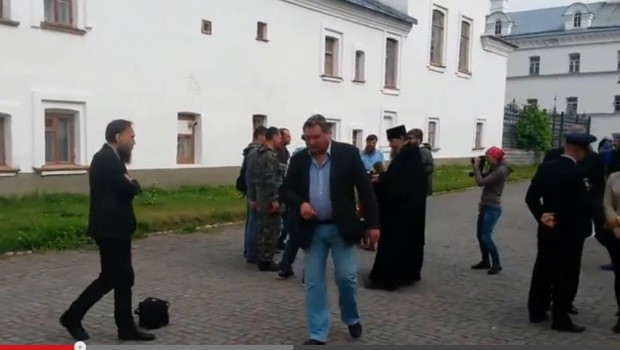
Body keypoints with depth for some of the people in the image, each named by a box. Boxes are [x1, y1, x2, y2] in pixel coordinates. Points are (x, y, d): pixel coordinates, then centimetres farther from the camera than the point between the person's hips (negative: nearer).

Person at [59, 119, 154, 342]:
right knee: (113, 278, -1)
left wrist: (130, 183, -5)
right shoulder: (106, 158, -17)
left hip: (114, 227, 10)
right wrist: (133, 182, -3)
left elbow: (124, 189, 14)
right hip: (110, 228, -10)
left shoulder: (110, 158, 15)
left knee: (121, 277, 11)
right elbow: (128, 189, -23)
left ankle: (126, 328, 16)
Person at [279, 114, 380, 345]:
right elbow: (285, 190, 7)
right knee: (313, 283, 4)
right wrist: (299, 204, -14)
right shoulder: (298, 160, 3)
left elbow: (365, 189, -5)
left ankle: (352, 319, 30)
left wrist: (372, 223, -8)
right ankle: (317, 335, 14)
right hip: (312, 230, 3)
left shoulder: (348, 154, -6)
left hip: (341, 228, -2)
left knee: (346, 277, 2)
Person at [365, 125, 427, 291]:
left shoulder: (407, 154, -18)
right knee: (410, 239, 16)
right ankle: (409, 273, 26)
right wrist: (383, 177, 2)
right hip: (411, 204, 11)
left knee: (393, 241, -6)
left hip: (402, 205, -11)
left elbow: (399, 180, -24)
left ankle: (386, 278, -2)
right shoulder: (412, 152, 12)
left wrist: (380, 179, -13)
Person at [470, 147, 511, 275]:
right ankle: (485, 262, 23)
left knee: (486, 237, -9)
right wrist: (478, 168, 3)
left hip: (493, 208, -10)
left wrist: (476, 167, -14)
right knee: (480, 235, 13)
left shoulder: (500, 171, -19)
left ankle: (496, 264, 3)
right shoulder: (493, 169, 9)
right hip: (485, 206, 10)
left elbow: (481, 182, -25)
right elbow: (483, 180, 16)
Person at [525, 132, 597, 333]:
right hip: (569, 232, -6)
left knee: (542, 270, 13)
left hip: (547, 229, 6)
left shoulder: (546, 167, 1)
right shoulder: (576, 174, -20)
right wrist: (586, 224, -1)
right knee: (565, 275, 3)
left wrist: (541, 216, 1)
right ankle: (560, 318, 11)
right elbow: (585, 206, -18)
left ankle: (537, 311, 23)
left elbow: (531, 197, 2)